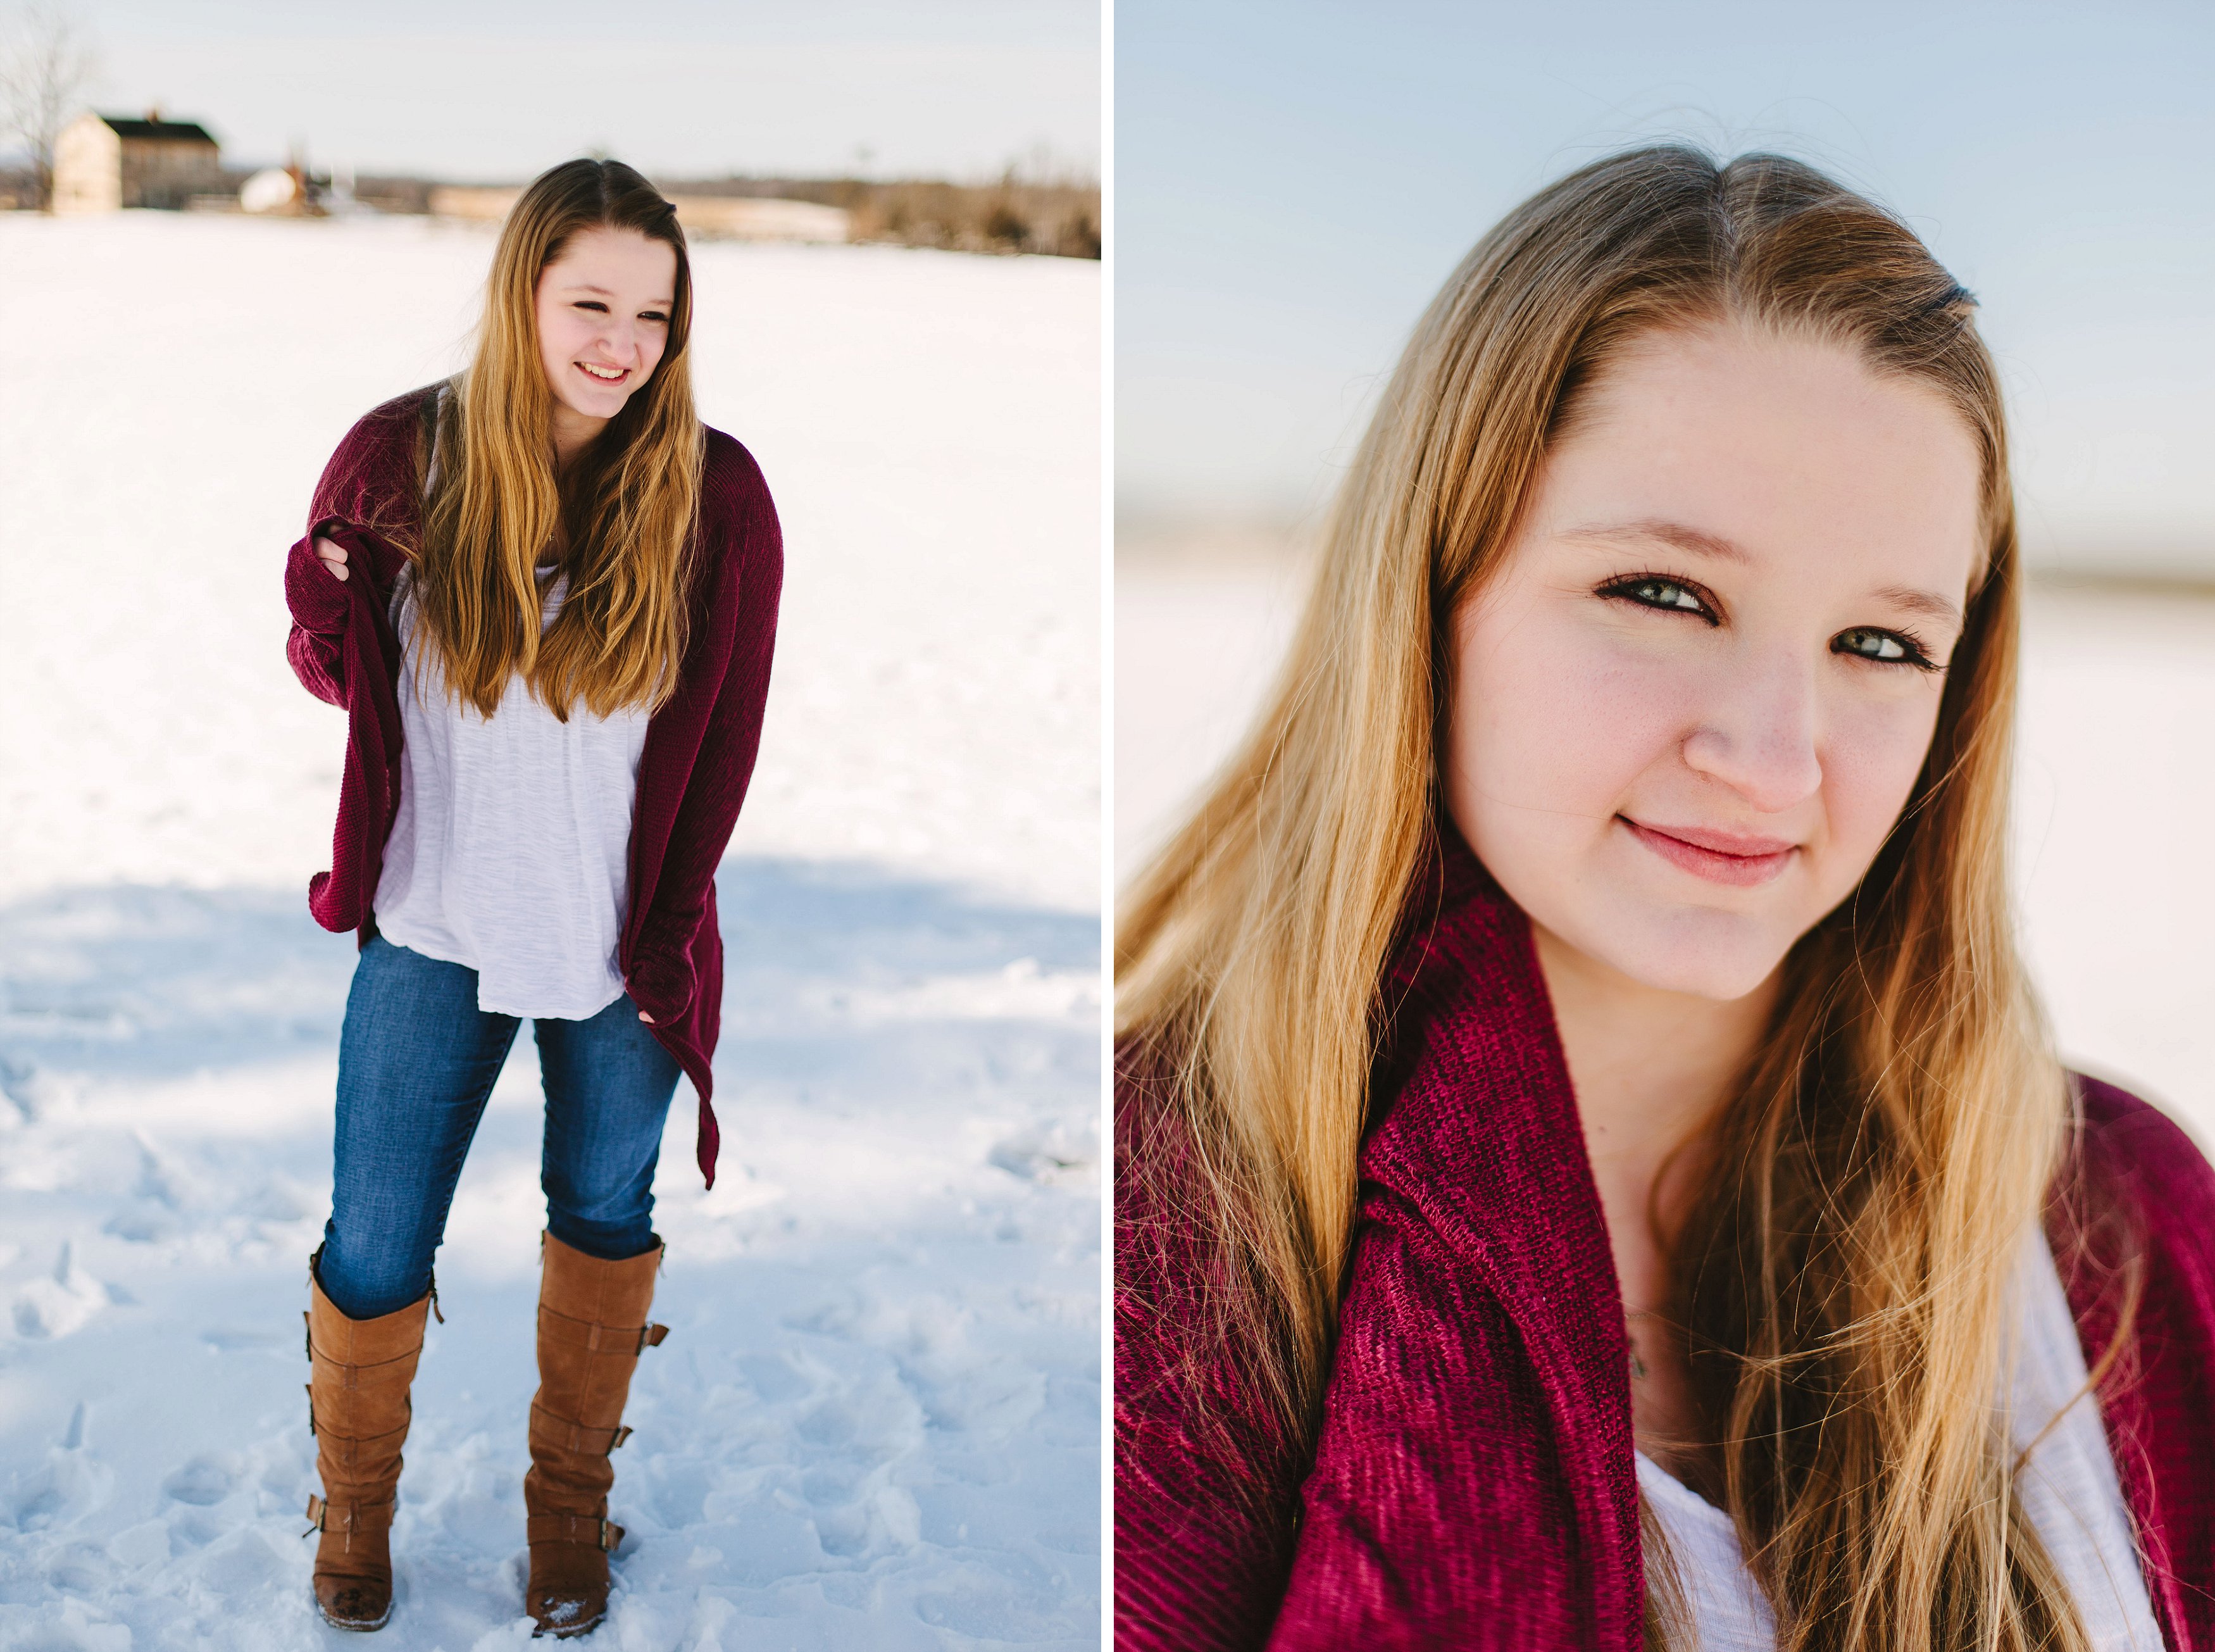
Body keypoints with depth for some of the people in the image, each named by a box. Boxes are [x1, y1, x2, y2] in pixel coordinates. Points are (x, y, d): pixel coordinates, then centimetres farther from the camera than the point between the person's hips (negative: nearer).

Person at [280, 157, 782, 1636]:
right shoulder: (401, 457, -11)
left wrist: (668, 935, -5)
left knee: (605, 1216, 18)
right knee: (374, 1249, 8)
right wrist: (322, 615, -22)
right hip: (433, 937, 0)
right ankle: (353, 1499, 38)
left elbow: (723, 741, -4)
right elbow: (339, 679, 1)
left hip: (624, 953, 0)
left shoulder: (714, 495, -12)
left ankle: (574, 1491, 43)